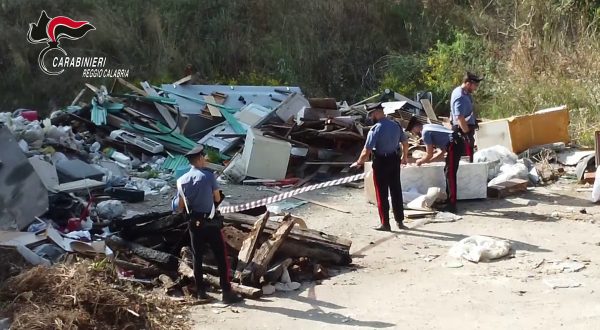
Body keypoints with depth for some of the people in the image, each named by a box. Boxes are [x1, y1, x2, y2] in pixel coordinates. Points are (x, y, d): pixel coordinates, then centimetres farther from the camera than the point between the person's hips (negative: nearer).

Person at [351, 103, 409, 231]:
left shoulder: (375, 129, -20)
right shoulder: (396, 125, 1)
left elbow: (367, 151, -20)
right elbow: (405, 142, 13)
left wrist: (359, 162, -5)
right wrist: (405, 157, 29)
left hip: (381, 162, -6)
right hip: (395, 160, 6)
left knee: (382, 193, 5)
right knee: (396, 191, 14)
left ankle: (385, 224, 10)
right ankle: (400, 221, 21)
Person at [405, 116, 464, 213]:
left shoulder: (425, 132, -7)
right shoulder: (429, 128, 23)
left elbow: (429, 154, -5)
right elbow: (443, 149, 26)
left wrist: (421, 161, 14)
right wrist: (429, 160, 27)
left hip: (454, 144, -10)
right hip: (458, 143, 10)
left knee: (450, 174, -8)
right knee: (448, 172, 19)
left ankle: (452, 205, -10)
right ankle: (449, 200, 26)